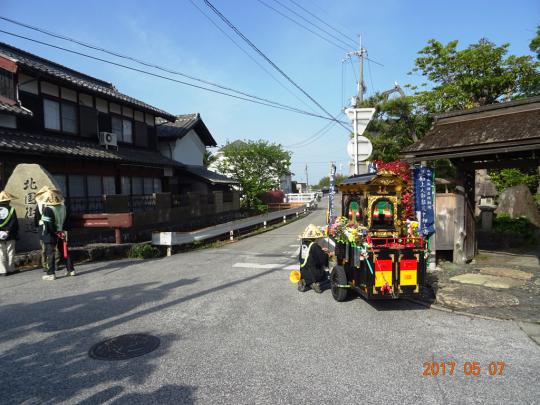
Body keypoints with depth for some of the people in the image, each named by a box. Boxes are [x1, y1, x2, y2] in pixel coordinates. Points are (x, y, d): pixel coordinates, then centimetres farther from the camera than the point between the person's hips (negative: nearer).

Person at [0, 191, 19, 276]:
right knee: (10, 253, 9)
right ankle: (10, 269, 13)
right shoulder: (11, 209, -6)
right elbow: (15, 223, -5)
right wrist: (16, 233, 3)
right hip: (10, 236, -1)